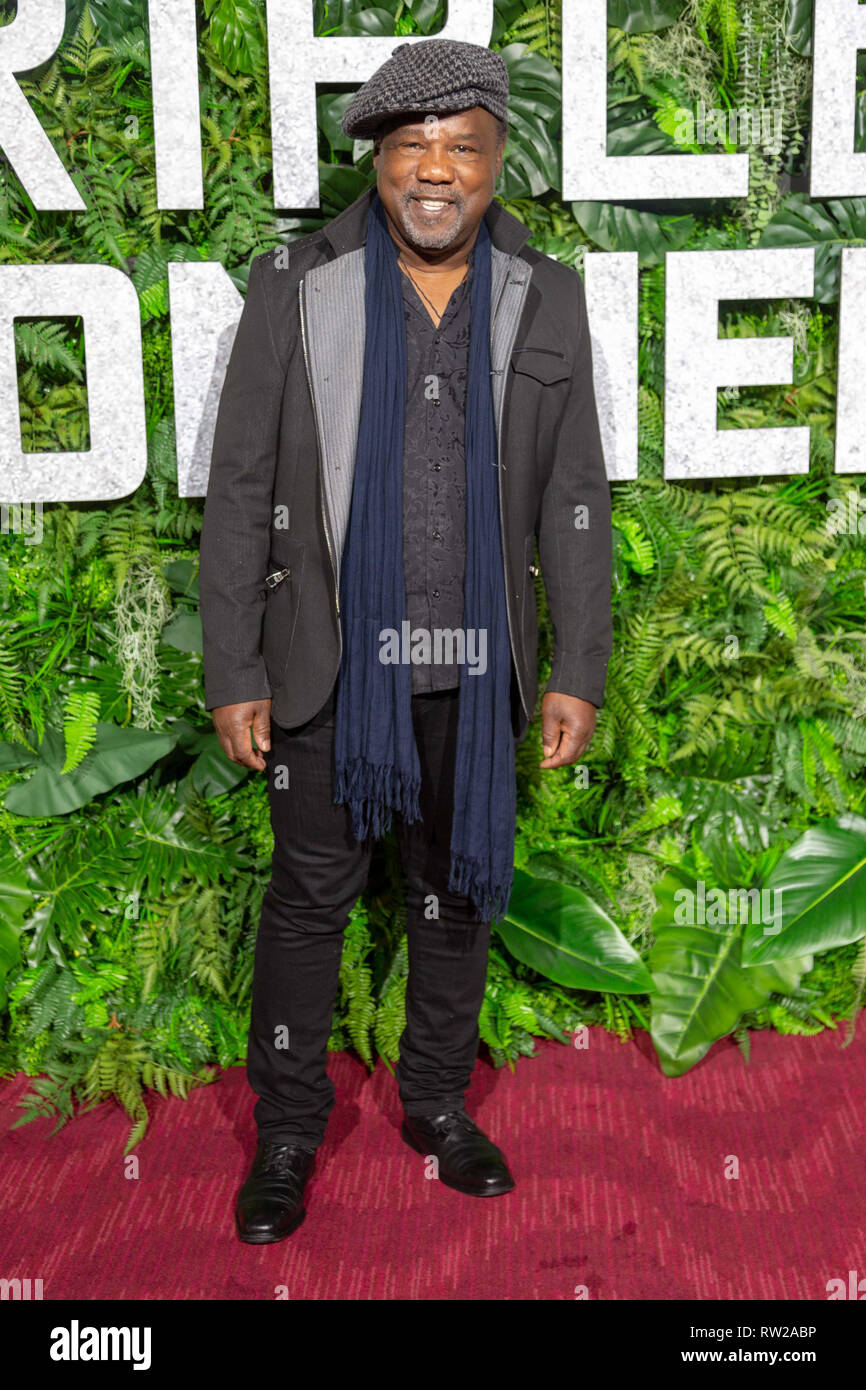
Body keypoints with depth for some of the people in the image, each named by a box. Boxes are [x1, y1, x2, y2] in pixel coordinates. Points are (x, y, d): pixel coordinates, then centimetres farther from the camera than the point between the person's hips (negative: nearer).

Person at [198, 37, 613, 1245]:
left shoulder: (546, 300, 1)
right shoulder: (297, 287, -4)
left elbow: (574, 501, 4)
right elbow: (240, 491, -3)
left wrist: (579, 671, 0)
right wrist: (233, 674, -5)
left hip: (476, 667, 2)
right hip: (333, 661, -2)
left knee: (458, 891, 15)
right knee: (310, 897, 8)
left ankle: (438, 1103, 36)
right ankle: (288, 1131, 28)